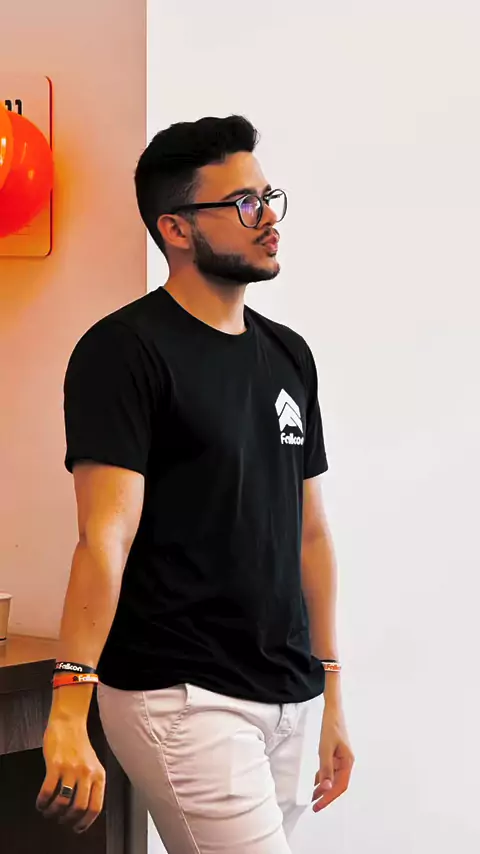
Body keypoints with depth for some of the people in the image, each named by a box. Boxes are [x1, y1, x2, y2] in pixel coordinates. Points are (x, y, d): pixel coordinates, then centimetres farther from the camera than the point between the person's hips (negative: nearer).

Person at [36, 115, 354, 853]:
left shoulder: (289, 355, 12)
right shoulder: (125, 350, -10)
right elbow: (107, 535, -19)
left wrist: (331, 689, 15)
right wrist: (69, 709, -28)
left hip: (291, 699, 7)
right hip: (183, 700, -7)